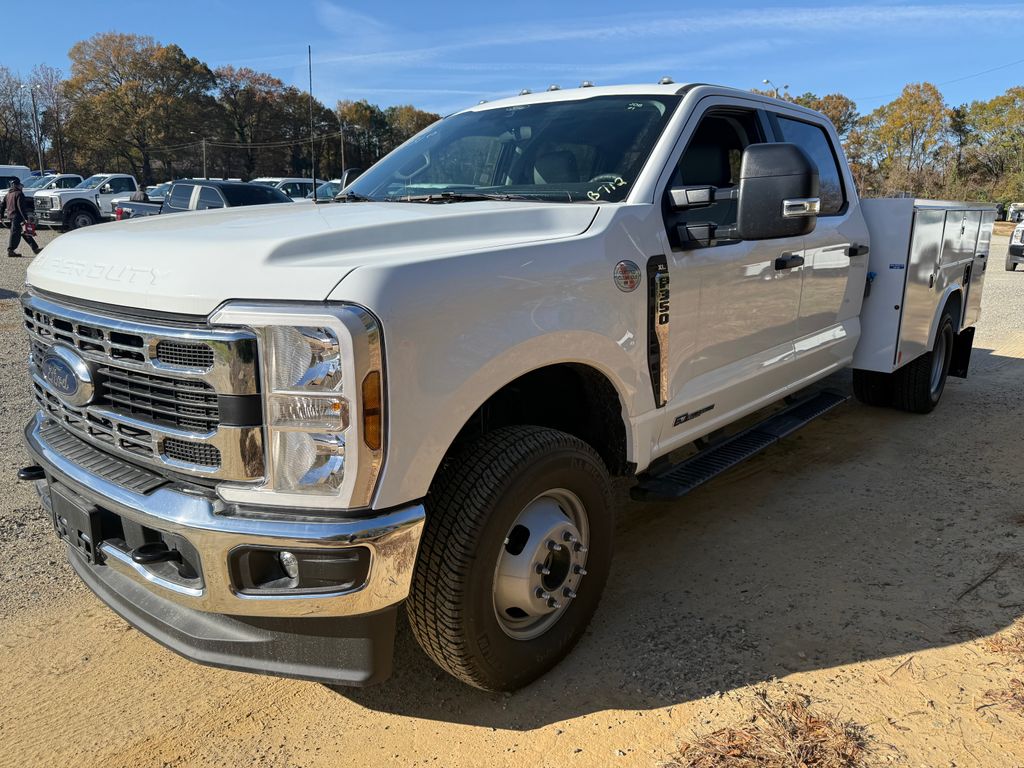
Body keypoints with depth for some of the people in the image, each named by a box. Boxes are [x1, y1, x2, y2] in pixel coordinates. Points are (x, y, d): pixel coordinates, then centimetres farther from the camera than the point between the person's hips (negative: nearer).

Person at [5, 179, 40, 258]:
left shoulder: (8, 194, 17)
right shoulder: (19, 194, -11)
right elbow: (21, 207, -20)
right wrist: (25, 218, -22)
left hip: (10, 215, 9)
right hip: (17, 216, -9)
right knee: (15, 233, -5)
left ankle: (35, 249, 15)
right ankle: (10, 251, -4)